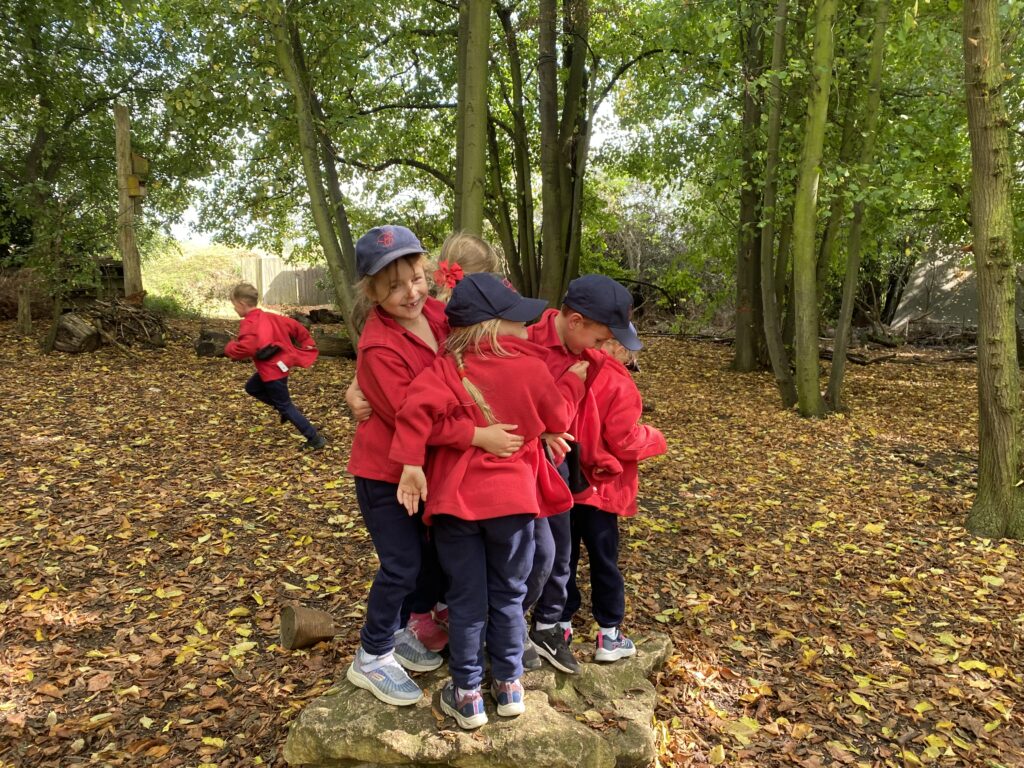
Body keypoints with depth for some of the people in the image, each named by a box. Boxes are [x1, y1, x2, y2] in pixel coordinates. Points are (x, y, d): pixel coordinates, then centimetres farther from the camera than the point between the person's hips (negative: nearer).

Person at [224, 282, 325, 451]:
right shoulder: (269, 316, 10)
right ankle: (283, 408, 22)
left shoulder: (249, 324, -19)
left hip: (272, 369, -10)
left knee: (285, 406, 0)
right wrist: (306, 342, 22)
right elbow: (294, 325, 14)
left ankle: (315, 439, 1)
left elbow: (245, 349, -30)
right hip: (279, 364, 10)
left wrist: (230, 348, -8)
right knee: (252, 387, 25)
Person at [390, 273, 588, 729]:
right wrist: (573, 380, 21)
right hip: (513, 499, 0)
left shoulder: (449, 369, -6)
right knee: (508, 596, 17)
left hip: (455, 501, 0)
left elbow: (417, 407, -23)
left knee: (466, 600, 11)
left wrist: (411, 464, -17)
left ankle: (467, 695, 22)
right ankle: (509, 685, 29)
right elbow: (557, 419, 6)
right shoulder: (530, 366, -7)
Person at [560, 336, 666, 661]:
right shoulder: (619, 384, -16)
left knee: (564, 557, 15)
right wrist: (654, 438, 2)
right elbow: (623, 441, -15)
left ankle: (561, 626, 26)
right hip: (599, 487, -5)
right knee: (604, 560, 8)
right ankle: (609, 636, 20)